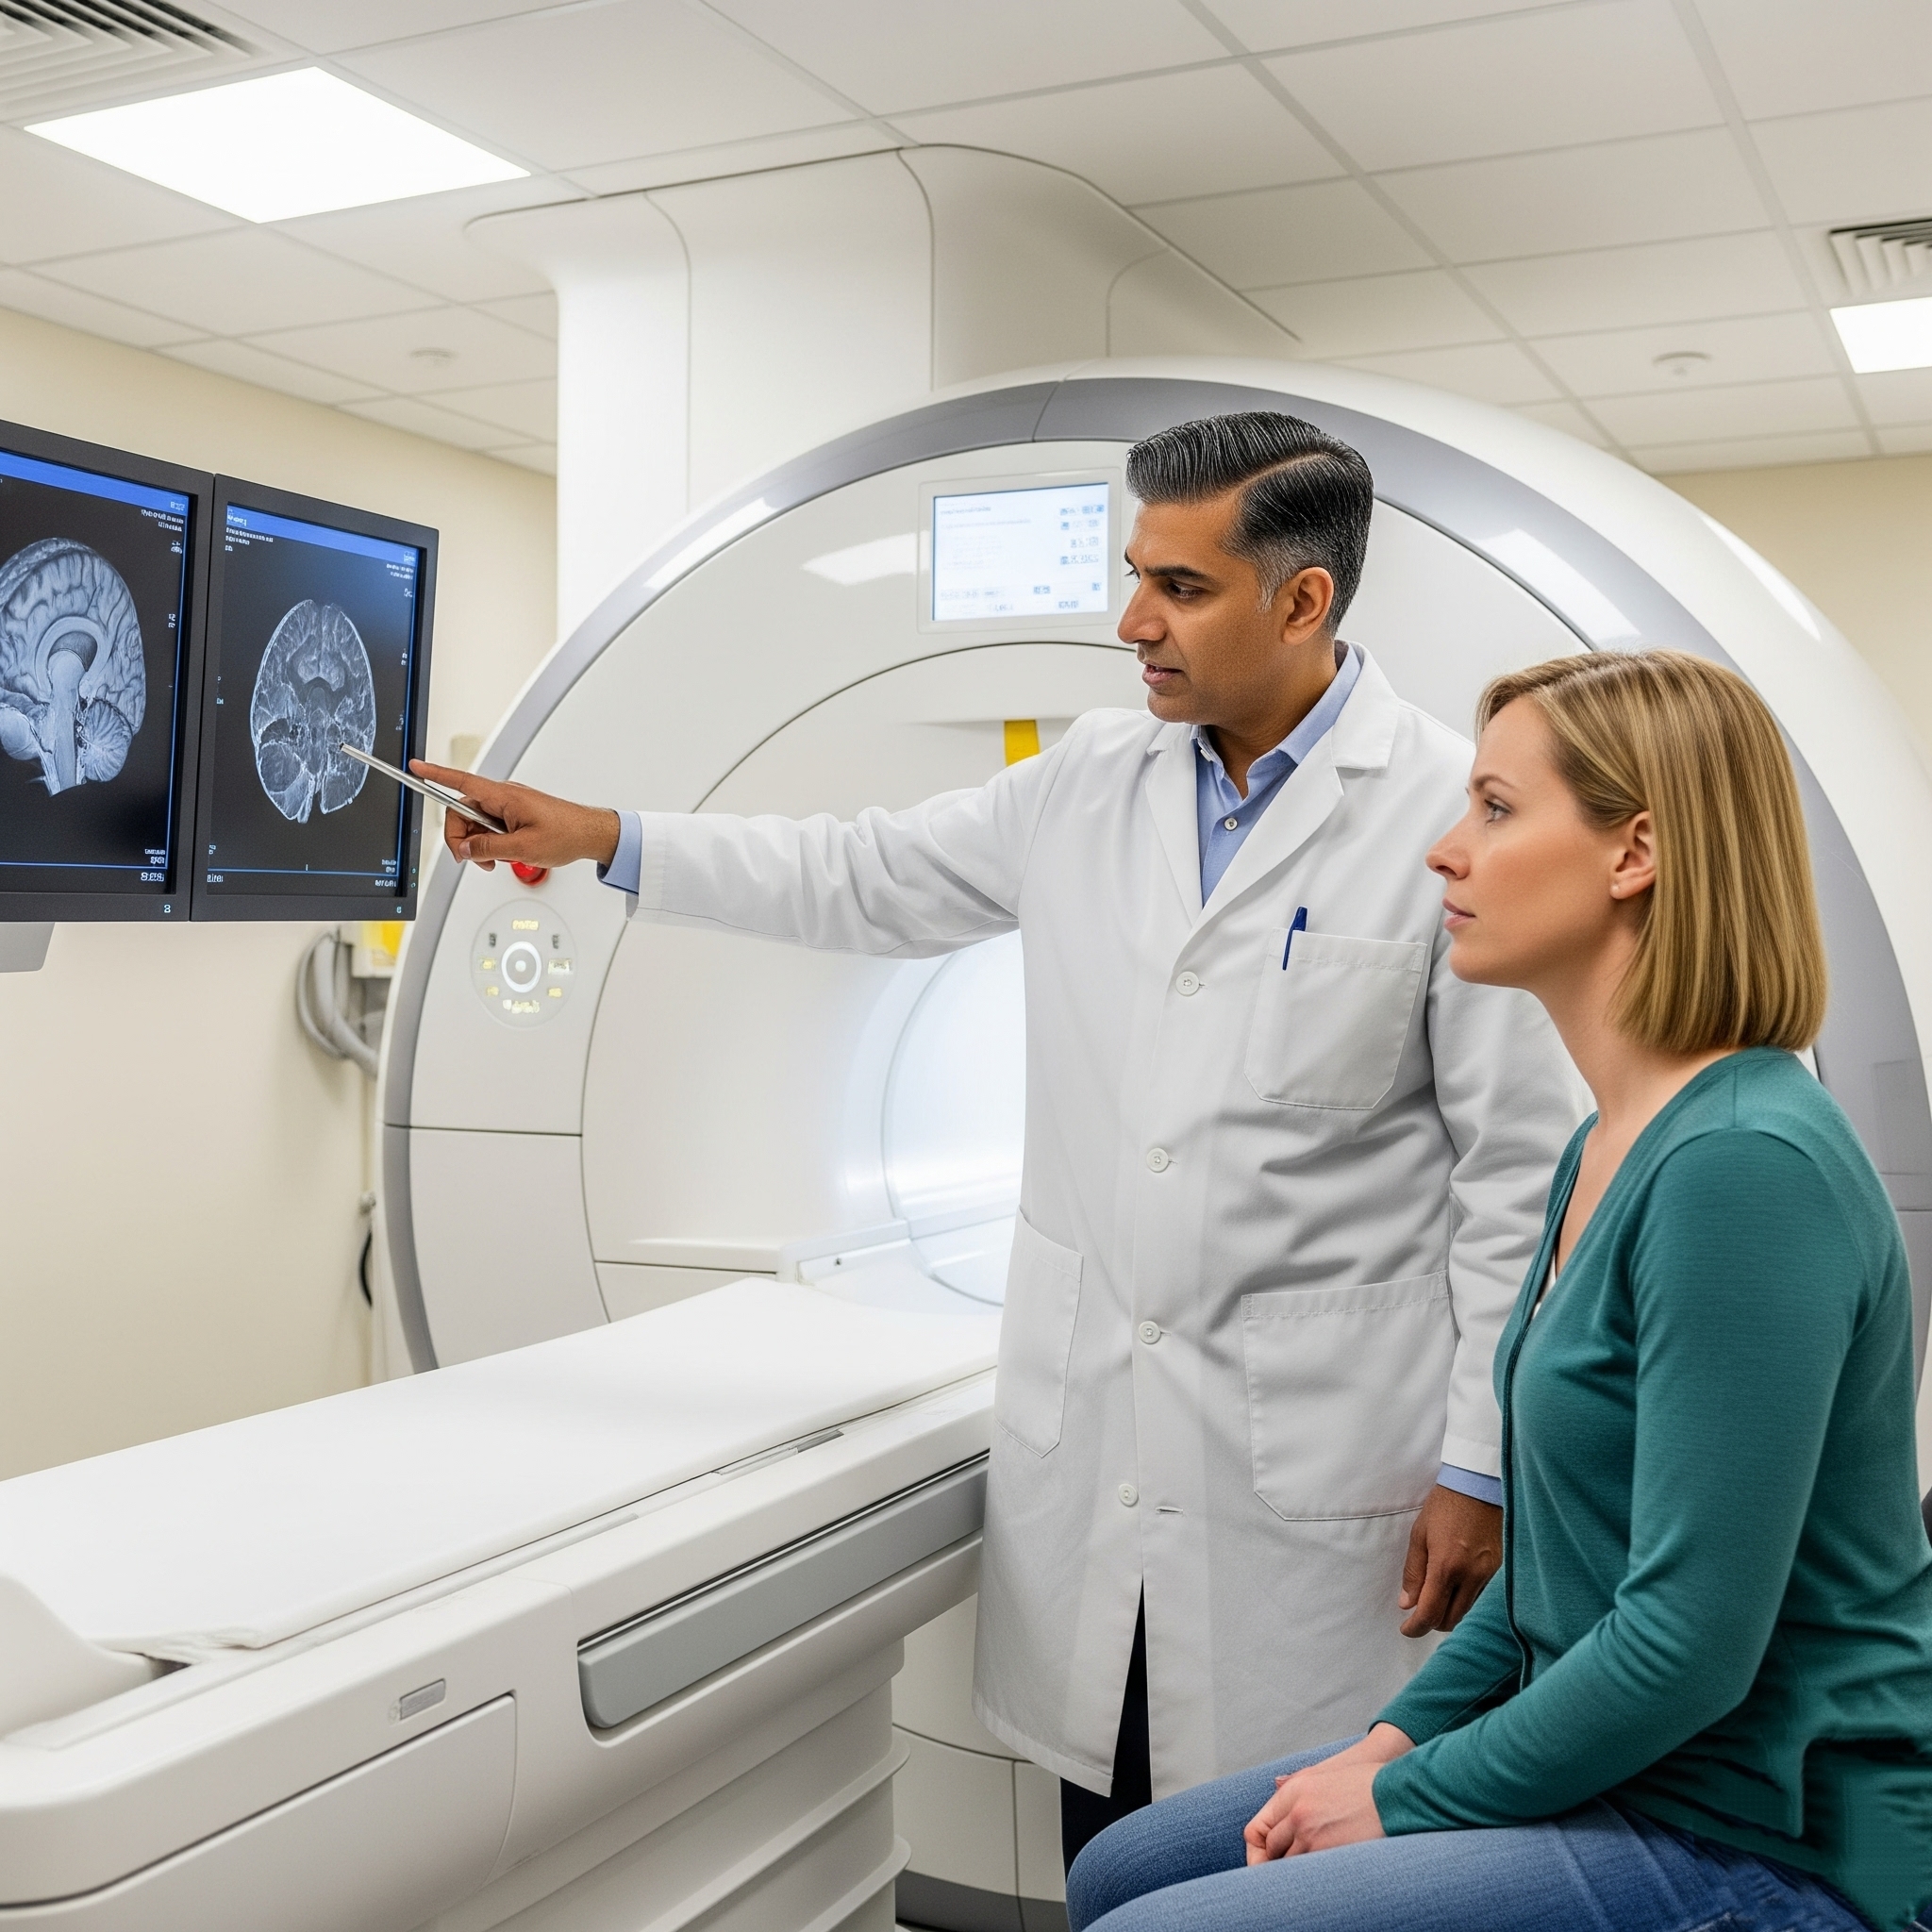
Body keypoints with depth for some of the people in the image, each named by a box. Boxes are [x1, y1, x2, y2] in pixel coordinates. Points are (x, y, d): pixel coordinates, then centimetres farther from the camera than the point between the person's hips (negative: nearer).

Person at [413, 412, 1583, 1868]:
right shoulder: (1094, 781, 6)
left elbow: (1522, 1172, -9)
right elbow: (864, 883, 15)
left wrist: (1480, 1469, -8)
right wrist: (598, 838, 10)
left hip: (1310, 1450, -4)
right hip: (1087, 1421, 5)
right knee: (1105, 1868, 16)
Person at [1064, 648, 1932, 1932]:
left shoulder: (1745, 1164, -24)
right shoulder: (1612, 1147, 7)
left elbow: (1692, 1639, -25)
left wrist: (1408, 1801, -13)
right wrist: (1398, 1740, 6)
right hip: (1619, 1778, 9)